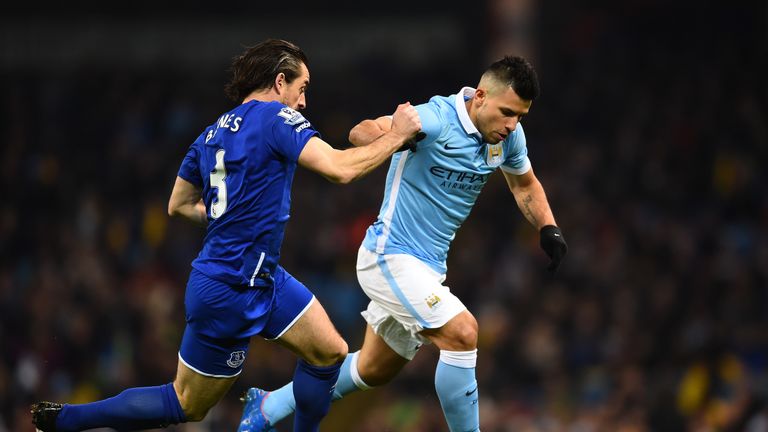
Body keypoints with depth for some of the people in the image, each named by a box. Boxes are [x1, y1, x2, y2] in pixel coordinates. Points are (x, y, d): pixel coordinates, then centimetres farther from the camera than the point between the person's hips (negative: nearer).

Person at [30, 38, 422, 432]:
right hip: (231, 294, -9)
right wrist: (395, 137, -12)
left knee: (330, 352, 7)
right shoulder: (275, 118, -15)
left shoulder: (213, 133, 9)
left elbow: (178, 205, 17)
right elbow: (340, 169, -24)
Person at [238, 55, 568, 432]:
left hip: (429, 267, 9)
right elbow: (363, 133, -36)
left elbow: (525, 185, 19)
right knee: (462, 332, -26)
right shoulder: (437, 119, -24)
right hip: (390, 256, -9)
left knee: (374, 371, 19)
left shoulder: (509, 135, 0)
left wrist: (548, 227, 2)